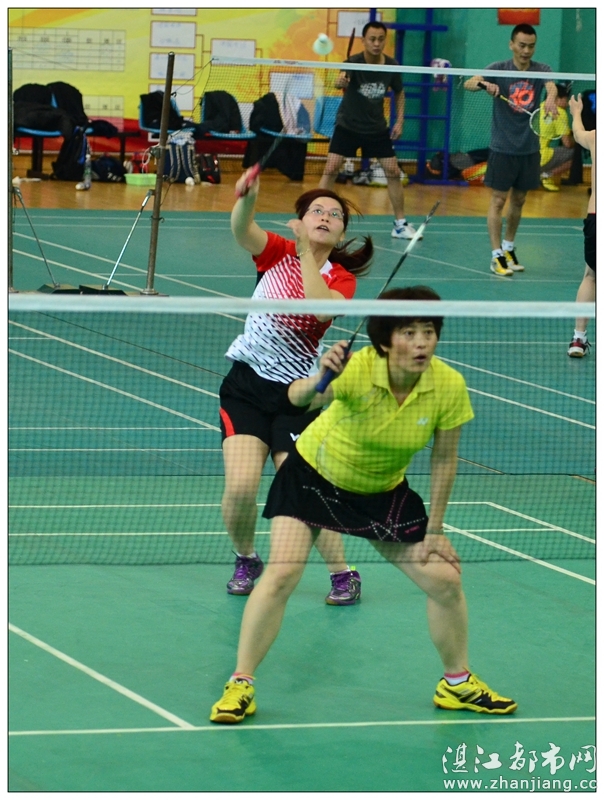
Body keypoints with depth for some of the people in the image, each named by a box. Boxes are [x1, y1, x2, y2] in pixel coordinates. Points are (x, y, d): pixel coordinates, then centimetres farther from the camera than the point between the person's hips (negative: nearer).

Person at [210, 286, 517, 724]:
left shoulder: (449, 385, -22)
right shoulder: (358, 369, -33)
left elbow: (444, 459, -8)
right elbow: (296, 397, -50)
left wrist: (435, 530, -4)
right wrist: (318, 382, -72)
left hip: (385, 491, 3)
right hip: (314, 474, -3)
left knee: (445, 579, -1)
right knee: (281, 574, -18)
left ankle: (457, 683, 23)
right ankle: (240, 686, -5)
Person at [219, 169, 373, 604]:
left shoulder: (341, 279, 0)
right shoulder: (278, 253, 3)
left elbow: (322, 308, -23)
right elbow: (242, 231, -20)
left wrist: (306, 252, -26)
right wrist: (247, 198, -41)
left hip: (296, 394, -1)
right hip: (246, 383, 1)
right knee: (241, 486, -14)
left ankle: (343, 573, 4)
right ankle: (246, 561, 11)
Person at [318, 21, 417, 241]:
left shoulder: (391, 66, -10)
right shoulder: (354, 63, -22)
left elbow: (399, 93, 9)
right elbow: (343, 80, -45)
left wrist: (400, 121, 0)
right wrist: (340, 81, -68)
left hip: (377, 129, 3)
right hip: (348, 126, -3)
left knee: (393, 172, 2)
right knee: (331, 168, -15)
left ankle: (400, 224, 15)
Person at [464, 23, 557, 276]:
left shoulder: (541, 70, -1)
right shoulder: (498, 69, -6)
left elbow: (551, 85, -22)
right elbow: (468, 84, -19)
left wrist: (551, 98, -47)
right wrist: (484, 84, -43)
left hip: (529, 149, 3)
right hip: (502, 148, -3)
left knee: (518, 201, 14)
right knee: (498, 200, -3)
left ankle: (509, 248, 29)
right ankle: (497, 256, 0)